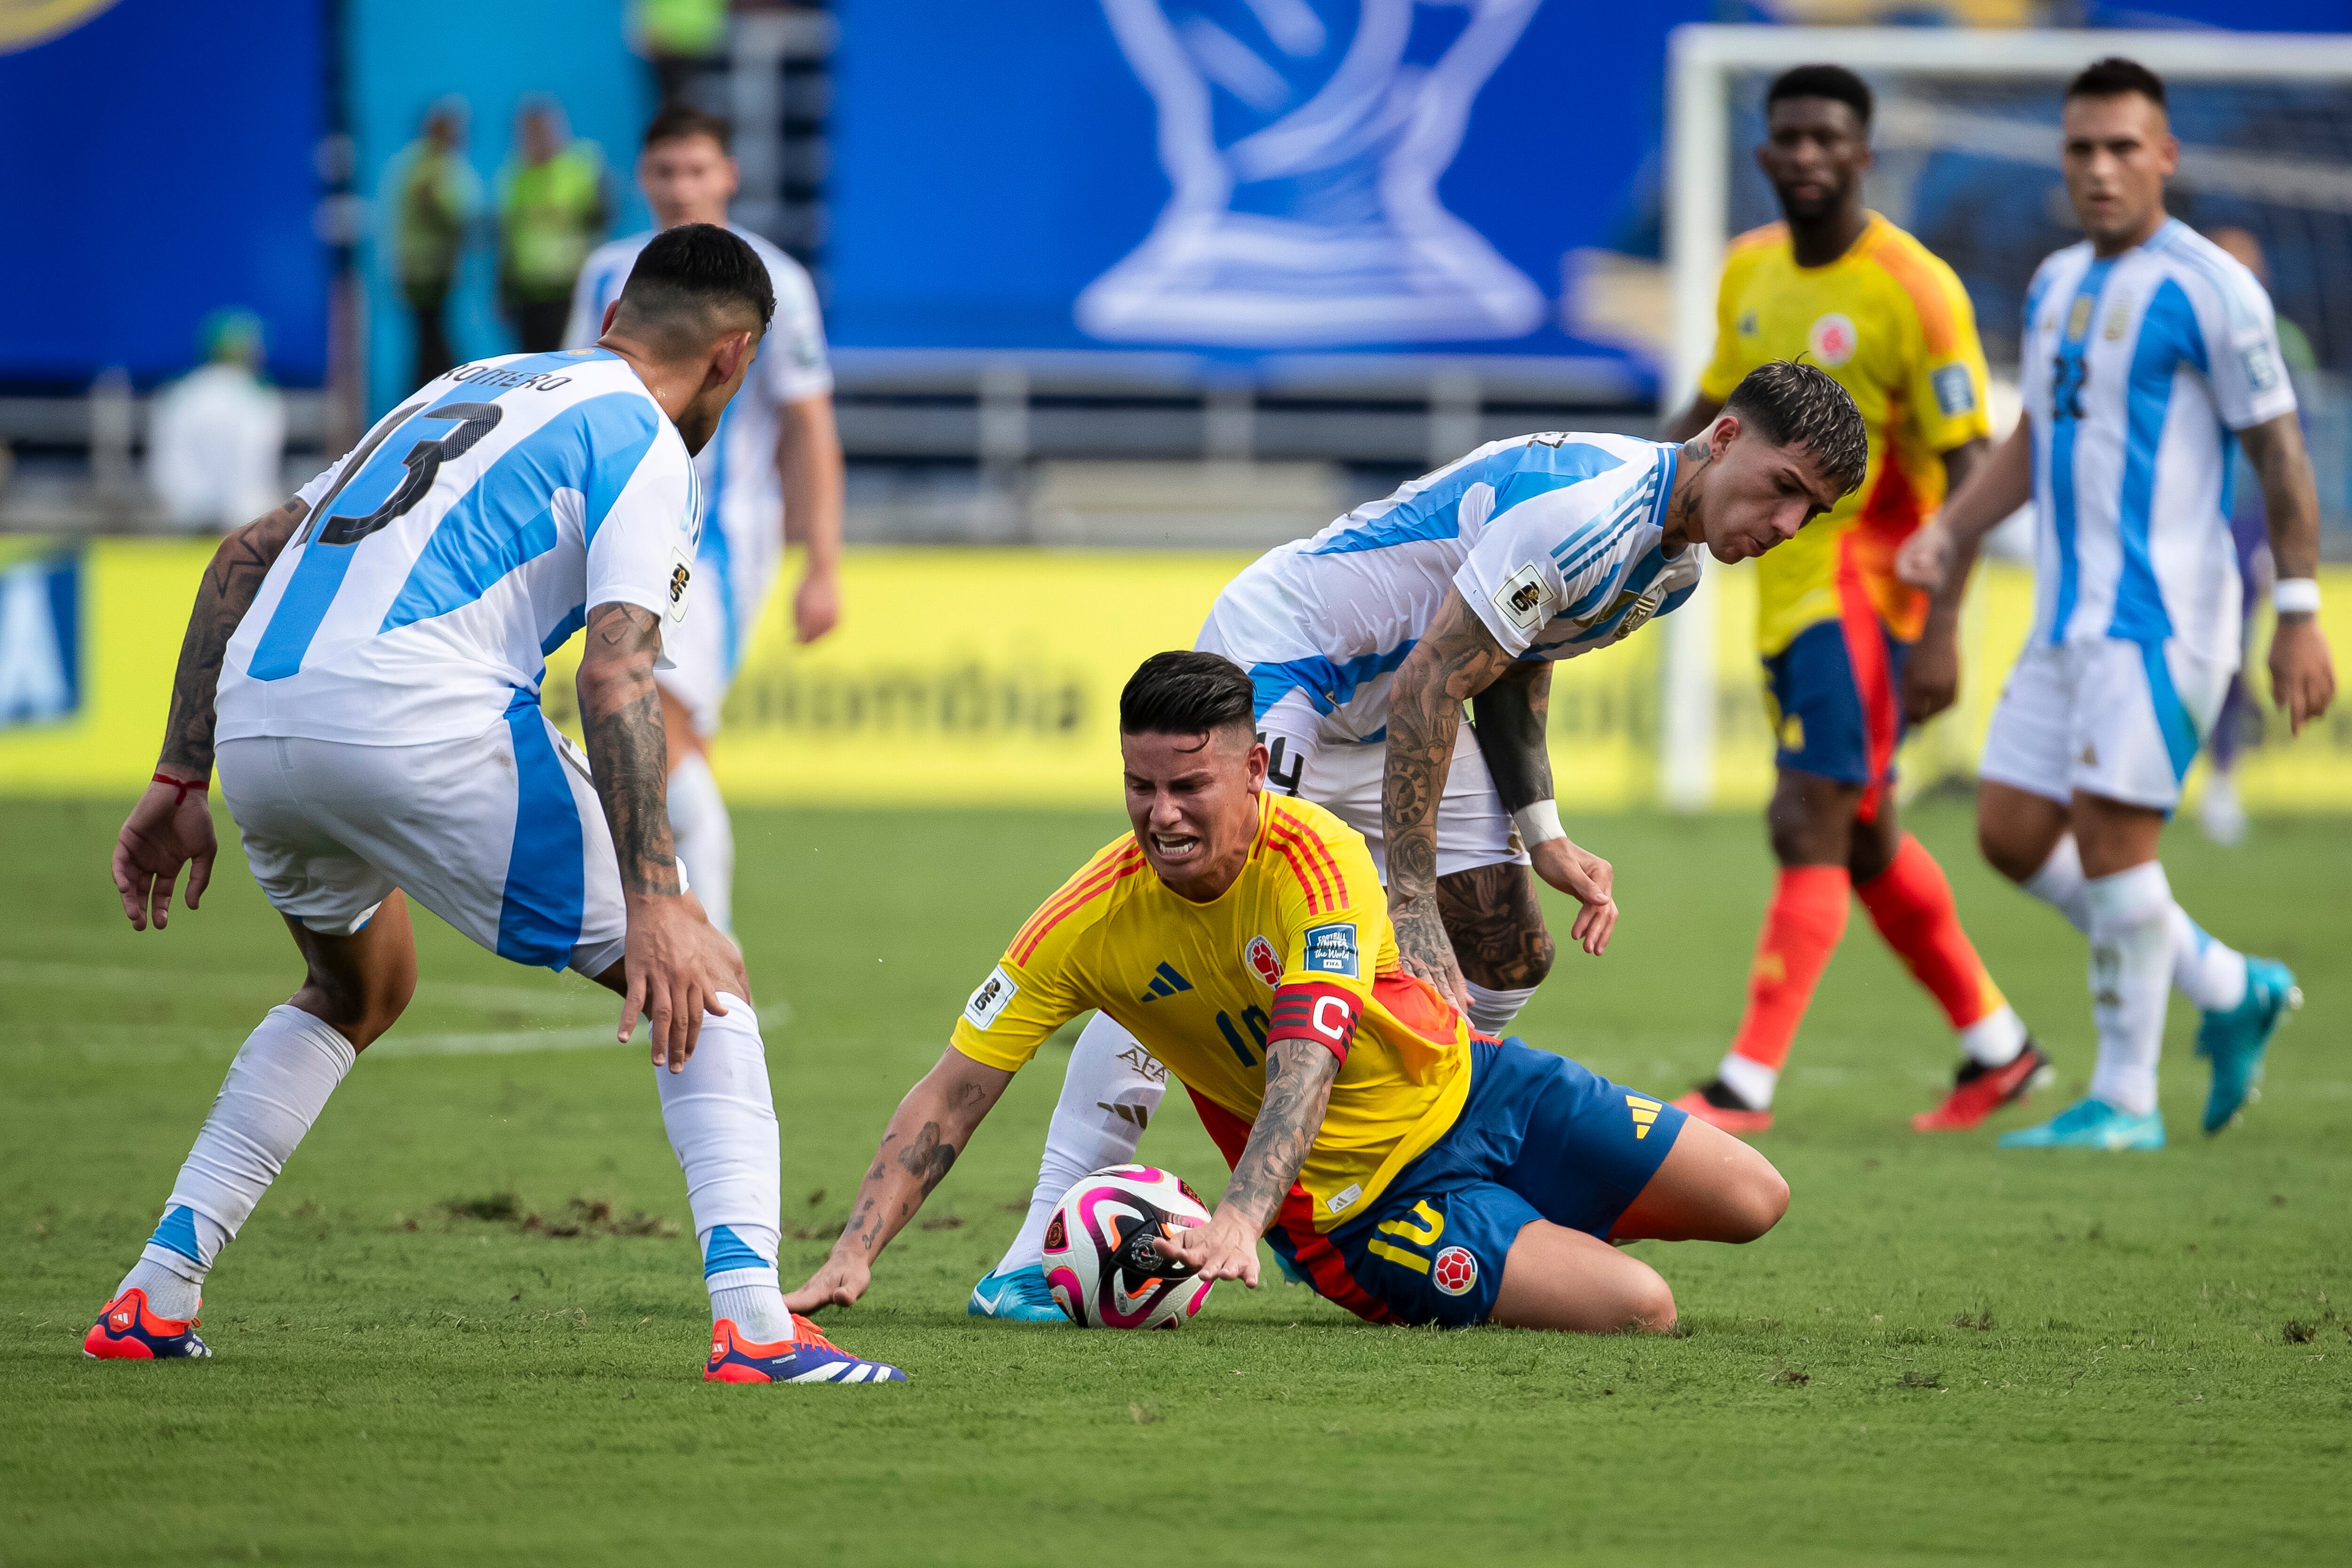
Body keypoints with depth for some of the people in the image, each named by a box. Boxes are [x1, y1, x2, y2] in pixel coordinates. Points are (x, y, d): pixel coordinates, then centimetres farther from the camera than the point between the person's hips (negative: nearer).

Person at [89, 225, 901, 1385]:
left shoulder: (476, 387, 29)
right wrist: (652, 905, -13)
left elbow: (245, 557, 25)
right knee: (698, 980, 6)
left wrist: (183, 782, 25)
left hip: (253, 721, 7)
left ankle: (153, 1298, 25)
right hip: (421, 716, -7)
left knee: (359, 990, 34)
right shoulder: (642, 440, 7)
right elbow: (616, 674, -9)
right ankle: (752, 1322, -10)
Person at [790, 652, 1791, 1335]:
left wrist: (1239, 1219, -56)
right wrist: (854, 1254, -29)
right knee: (1640, 1311, -20)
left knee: (1750, 1202, 2)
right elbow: (951, 1096, -16)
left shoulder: (1317, 859, -26)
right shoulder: (1089, 923, -21)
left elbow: (1304, 1068, -39)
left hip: (1470, 1085, 2)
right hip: (1357, 1202, -2)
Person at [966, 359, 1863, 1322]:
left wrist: (1545, 840, 3)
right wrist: (1410, 907, -31)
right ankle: (1039, 1252, -24)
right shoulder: (1588, 512, -30)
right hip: (1282, 659, -10)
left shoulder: (1671, 567, 2)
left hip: (1388, 713, 10)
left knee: (1508, 959, 2)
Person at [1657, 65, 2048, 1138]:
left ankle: (1746, 1084, -13)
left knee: (1807, 828, -13)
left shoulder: (1914, 290, -14)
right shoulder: (1750, 271, 8)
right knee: (1862, 839, 16)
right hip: (1785, 593, 8)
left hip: (1863, 590, -8)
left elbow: (1965, 467, -14)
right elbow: (1715, 409, 20)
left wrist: (1940, 634, -21)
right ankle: (1997, 1047, 30)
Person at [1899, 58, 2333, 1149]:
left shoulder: (2207, 290, -9)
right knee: (2011, 833, 5)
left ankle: (2125, 1101, -3)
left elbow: (2279, 455, -8)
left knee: (2110, 834, -12)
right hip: (2070, 613, 8)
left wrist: (2299, 617, -12)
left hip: (2162, 617, -8)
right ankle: (2230, 990, 18)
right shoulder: (2056, 285, 15)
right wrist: (1949, 530, 11)